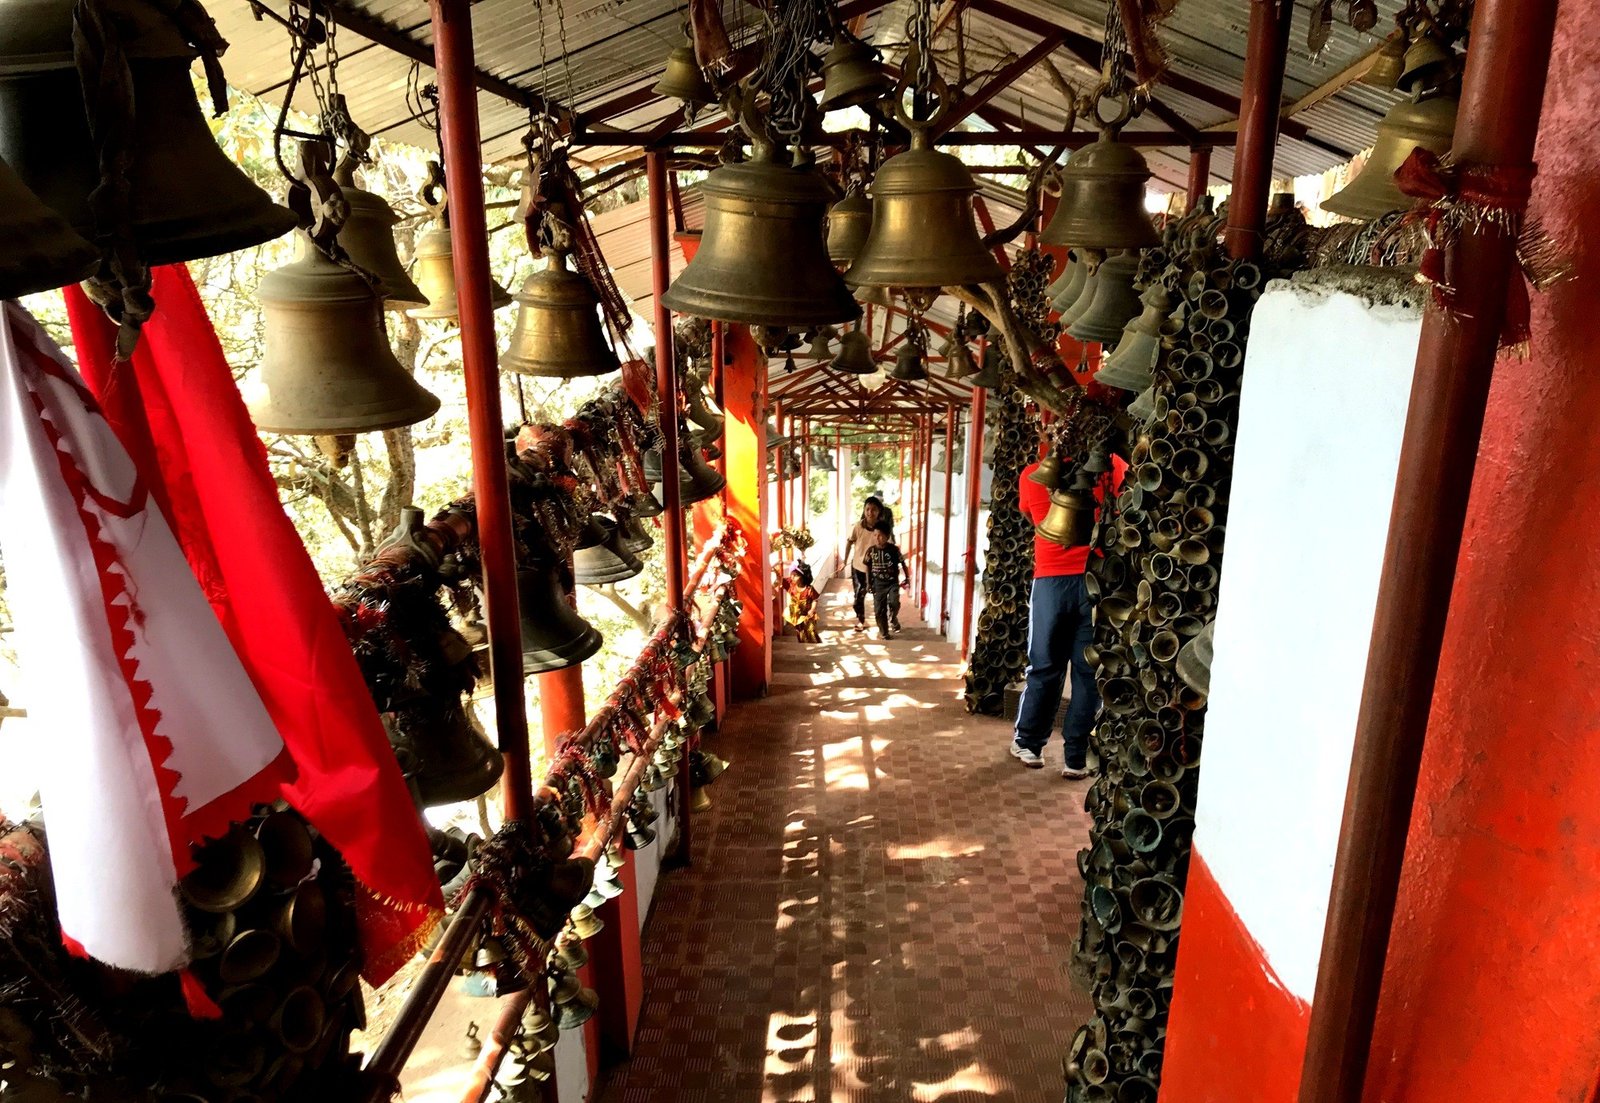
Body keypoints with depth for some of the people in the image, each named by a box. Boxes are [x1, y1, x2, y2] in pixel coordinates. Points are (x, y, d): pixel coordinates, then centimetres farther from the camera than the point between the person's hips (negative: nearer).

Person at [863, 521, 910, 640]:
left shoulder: (894, 549, -11)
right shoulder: (871, 551, -5)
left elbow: (903, 564, -1)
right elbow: (868, 567, 5)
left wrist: (907, 579, 0)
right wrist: (869, 583, 5)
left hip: (892, 582, -2)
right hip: (878, 584, 2)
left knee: (893, 603, -23)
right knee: (879, 610, 2)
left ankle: (893, 620, 9)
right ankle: (884, 632, 19)